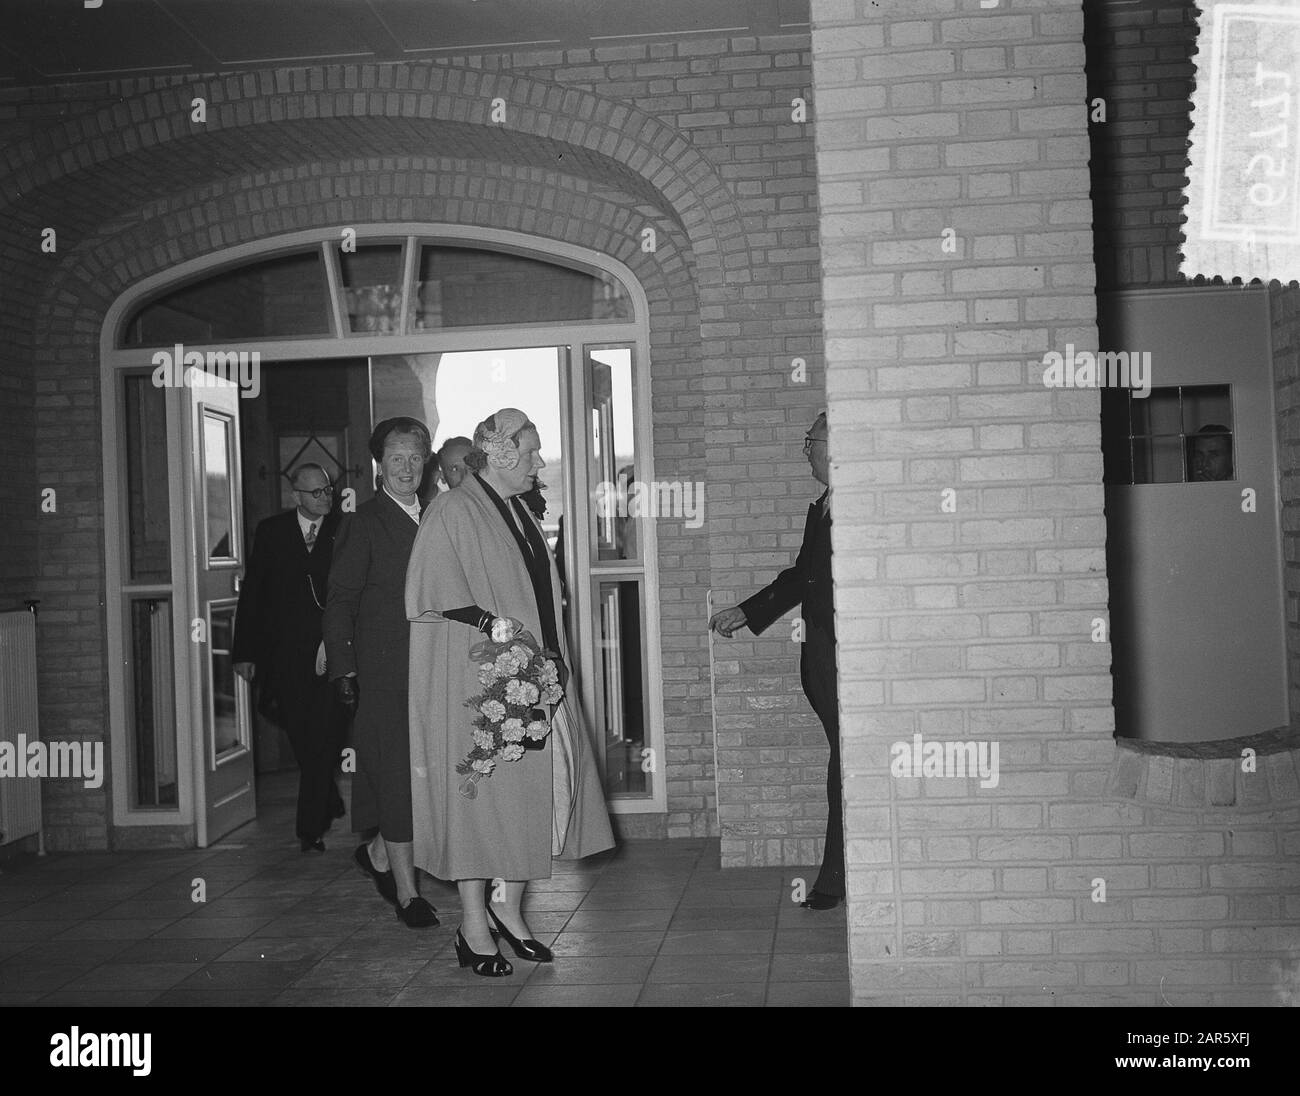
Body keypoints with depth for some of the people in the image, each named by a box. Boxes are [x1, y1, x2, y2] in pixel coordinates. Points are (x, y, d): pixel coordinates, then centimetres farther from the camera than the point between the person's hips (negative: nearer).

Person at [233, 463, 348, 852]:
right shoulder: (271, 531, 7)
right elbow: (252, 593, 7)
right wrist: (244, 651, 3)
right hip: (285, 655, 3)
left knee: (323, 740, -5)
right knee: (301, 739, 12)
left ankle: (311, 828, 3)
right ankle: (330, 804, 35)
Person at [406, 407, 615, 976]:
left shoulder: (520, 514, 16)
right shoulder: (453, 512, -9)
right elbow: (432, 593, -17)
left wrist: (550, 657, 14)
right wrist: (490, 622, -26)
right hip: (474, 678, -8)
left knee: (532, 790, 8)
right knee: (479, 790, -2)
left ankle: (508, 907, 21)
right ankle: (474, 925, 9)